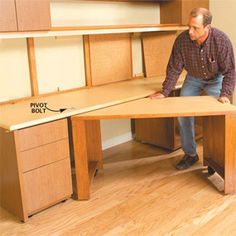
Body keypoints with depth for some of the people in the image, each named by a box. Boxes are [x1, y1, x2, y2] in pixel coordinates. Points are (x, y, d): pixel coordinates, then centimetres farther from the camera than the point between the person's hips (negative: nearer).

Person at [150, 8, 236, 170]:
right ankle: (190, 154, 11)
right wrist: (164, 93, -22)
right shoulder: (182, 40, -26)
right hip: (193, 79, 2)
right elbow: (174, 69, -17)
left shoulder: (222, 40, -31)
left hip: (216, 79, -2)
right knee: (183, 115, -5)